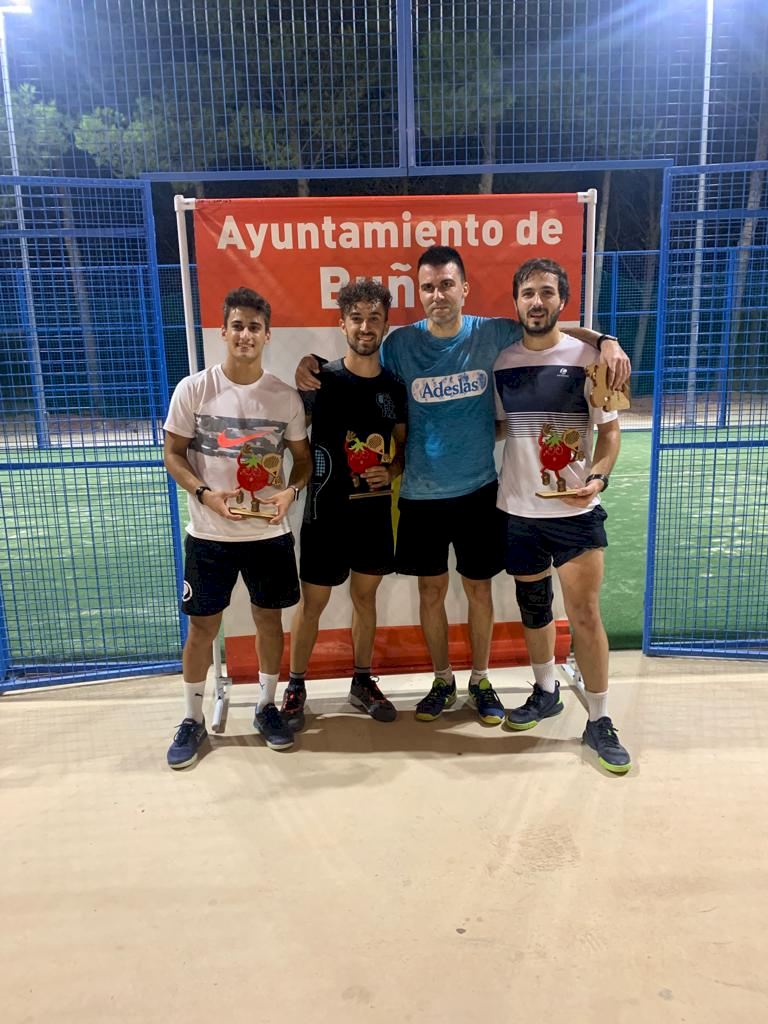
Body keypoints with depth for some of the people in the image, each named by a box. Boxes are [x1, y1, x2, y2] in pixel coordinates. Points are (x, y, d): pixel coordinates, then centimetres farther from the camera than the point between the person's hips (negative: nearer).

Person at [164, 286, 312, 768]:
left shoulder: (285, 396, -2)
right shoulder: (194, 389, -6)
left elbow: (303, 456, 7)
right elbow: (173, 454, -2)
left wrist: (291, 491, -15)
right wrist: (204, 493, -20)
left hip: (270, 532, 2)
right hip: (209, 534, -1)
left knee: (269, 617, 12)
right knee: (203, 624, 7)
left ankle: (267, 706, 33)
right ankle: (193, 719, 26)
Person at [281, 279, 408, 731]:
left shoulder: (394, 387, 3)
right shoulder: (321, 381, -9)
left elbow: (404, 447, 11)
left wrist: (391, 471, -7)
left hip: (375, 509, 4)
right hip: (327, 509, -4)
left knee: (366, 594, 15)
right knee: (313, 601, 5)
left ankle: (363, 682, 31)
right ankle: (296, 687, 23)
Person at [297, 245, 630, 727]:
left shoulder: (492, 334, -6)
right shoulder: (401, 342, -5)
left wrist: (605, 340, -13)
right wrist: (312, 363, -11)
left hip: (479, 489, 0)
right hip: (422, 494, 1)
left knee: (479, 588, 12)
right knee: (431, 590, 12)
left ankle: (481, 681, 33)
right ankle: (443, 681, 33)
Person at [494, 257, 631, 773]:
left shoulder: (587, 357, -5)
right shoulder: (501, 361, 3)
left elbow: (610, 430, -2)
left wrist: (598, 477, -19)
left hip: (577, 510, -3)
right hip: (518, 509, 3)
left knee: (585, 614, -2)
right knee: (533, 608, 15)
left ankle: (600, 721, 15)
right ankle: (546, 692, 37)